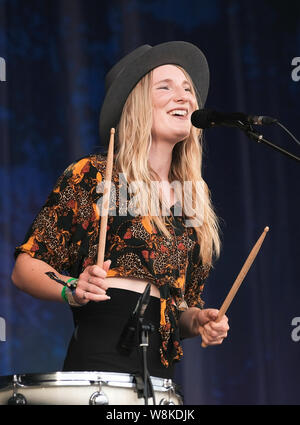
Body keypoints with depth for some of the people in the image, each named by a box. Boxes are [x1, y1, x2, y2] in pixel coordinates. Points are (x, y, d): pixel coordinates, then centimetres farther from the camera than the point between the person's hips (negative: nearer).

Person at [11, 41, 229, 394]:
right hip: (99, 361, -5)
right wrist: (74, 291, -17)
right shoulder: (92, 175, 1)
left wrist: (197, 321, 6)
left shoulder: (195, 198, 18)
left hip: (161, 375, 5)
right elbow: (26, 266, 1)